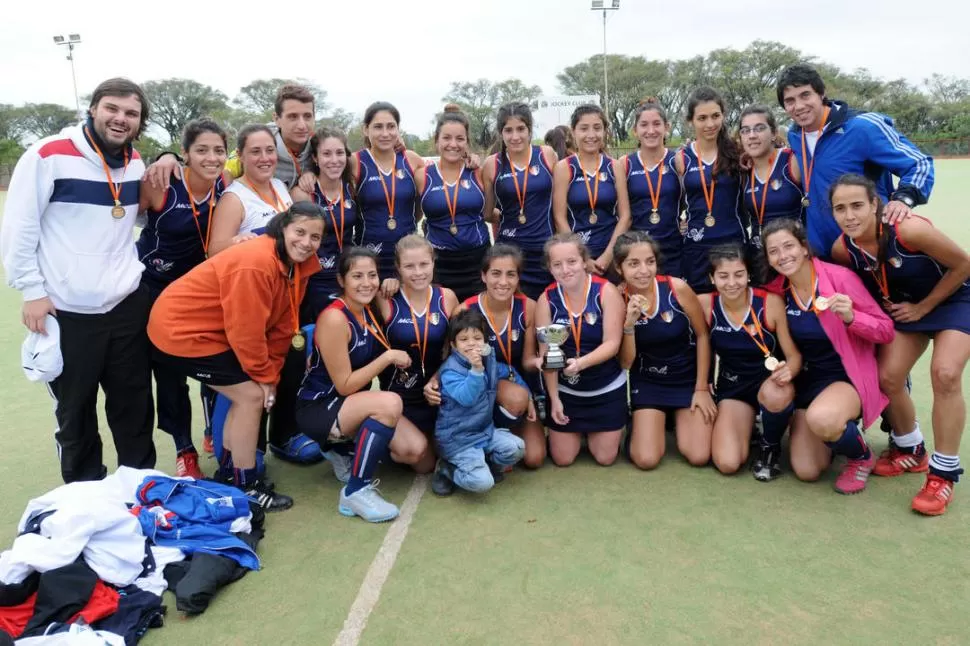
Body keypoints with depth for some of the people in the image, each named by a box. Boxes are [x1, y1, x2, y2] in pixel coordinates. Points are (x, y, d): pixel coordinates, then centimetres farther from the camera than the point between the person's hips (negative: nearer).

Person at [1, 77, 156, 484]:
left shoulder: (135, 163, 7)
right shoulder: (49, 155, -11)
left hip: (128, 305, 5)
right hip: (68, 312, -4)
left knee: (135, 405, 12)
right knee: (75, 411, 11)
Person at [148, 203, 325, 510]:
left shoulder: (296, 264, -2)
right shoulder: (255, 264, -30)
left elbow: (282, 326, 1)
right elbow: (245, 331, -26)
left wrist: (270, 375, -2)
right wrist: (264, 375, -14)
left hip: (212, 328, 9)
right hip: (181, 328, -9)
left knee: (249, 393, 13)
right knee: (252, 395, -10)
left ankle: (228, 471, 30)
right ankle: (246, 486, 4)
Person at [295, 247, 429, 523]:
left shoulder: (368, 310, 1)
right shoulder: (334, 318, -23)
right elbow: (344, 386, -22)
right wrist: (388, 357, -21)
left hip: (355, 404, 8)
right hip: (317, 408, -8)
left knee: (416, 450, -9)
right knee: (390, 402, -34)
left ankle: (348, 450, 16)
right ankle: (356, 491, -20)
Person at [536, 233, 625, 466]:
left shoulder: (606, 291, -16)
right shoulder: (546, 299, -11)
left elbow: (612, 344, -20)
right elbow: (546, 353, -9)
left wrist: (580, 363, -37)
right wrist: (554, 398, -10)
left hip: (607, 388, -1)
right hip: (565, 389, 2)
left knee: (605, 458, 7)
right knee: (562, 459, 8)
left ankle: (594, 430, 39)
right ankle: (580, 429, 38)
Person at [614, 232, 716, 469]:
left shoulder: (677, 288, -19)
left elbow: (702, 335, -5)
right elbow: (625, 364, -12)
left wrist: (701, 388, -4)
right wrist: (629, 323, -29)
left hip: (688, 378, 0)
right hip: (648, 382, 0)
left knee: (699, 457, -6)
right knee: (646, 460, -12)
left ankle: (680, 419, 24)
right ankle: (639, 425, 21)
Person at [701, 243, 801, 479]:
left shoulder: (771, 302, -18)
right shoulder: (705, 305, -12)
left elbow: (795, 355, -12)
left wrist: (787, 370, -33)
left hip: (769, 381, -1)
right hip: (732, 387, 2)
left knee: (774, 395, -41)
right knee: (727, 463, -18)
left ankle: (770, 447, -4)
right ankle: (747, 426, 19)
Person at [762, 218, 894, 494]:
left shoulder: (840, 277, -16)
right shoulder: (776, 290, -4)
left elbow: (886, 331, -11)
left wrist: (850, 317, -29)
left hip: (848, 377, -4)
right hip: (807, 381, 4)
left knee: (821, 419, -37)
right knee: (806, 471, -4)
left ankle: (862, 456, -2)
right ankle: (836, 429, 29)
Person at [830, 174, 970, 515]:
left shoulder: (909, 229, -35)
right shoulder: (842, 249, -21)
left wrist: (923, 307, -16)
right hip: (906, 304, 5)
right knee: (888, 378, -4)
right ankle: (910, 450, 24)